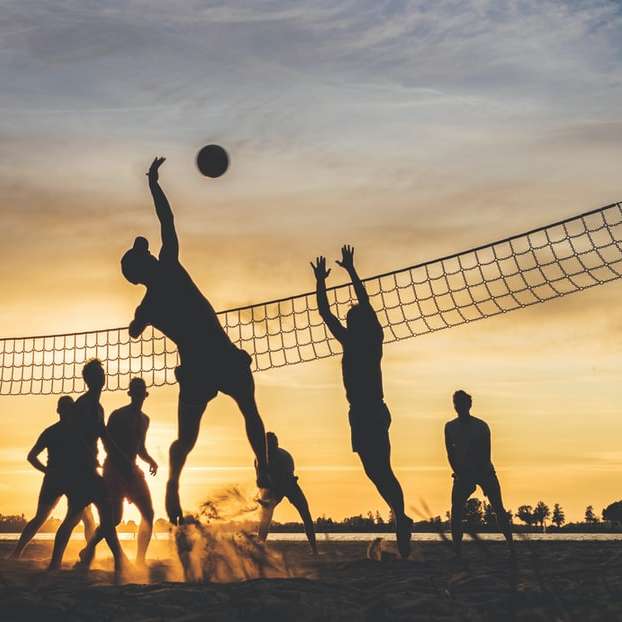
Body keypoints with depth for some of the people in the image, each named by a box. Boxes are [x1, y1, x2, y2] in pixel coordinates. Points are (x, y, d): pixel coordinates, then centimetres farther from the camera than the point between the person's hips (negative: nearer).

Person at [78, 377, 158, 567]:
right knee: (114, 518, -13)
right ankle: (88, 550, 10)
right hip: (114, 469, -7)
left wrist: (150, 461, 5)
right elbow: (108, 444, -12)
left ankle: (140, 561, -4)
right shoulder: (118, 415, -5)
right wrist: (125, 462, -24)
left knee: (148, 513, -6)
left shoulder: (144, 419, 17)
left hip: (131, 470, 7)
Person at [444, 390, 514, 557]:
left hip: (484, 472, -1)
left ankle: (511, 547, -3)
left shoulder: (481, 426, -4)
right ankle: (457, 550, -7)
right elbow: (451, 454, 1)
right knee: (456, 511, -11)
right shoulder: (450, 427, 2)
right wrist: (460, 474, -10)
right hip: (463, 474, 1)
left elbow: (486, 455, -7)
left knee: (499, 509, -7)